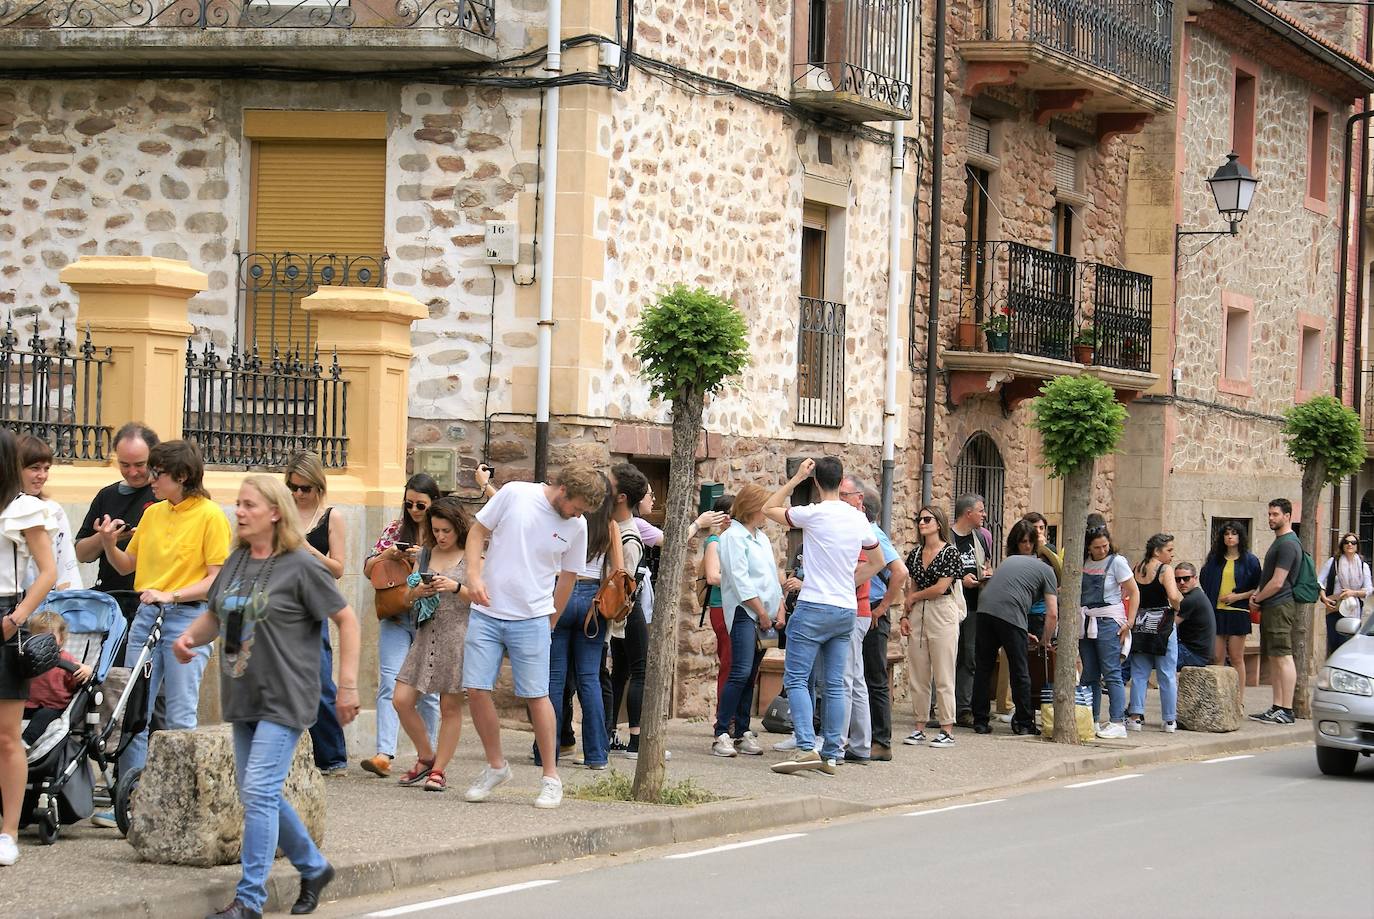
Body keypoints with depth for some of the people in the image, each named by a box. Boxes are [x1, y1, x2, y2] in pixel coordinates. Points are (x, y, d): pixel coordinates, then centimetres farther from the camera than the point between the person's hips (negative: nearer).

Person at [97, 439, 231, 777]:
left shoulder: (210, 515, -6)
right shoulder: (152, 513, 12)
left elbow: (217, 579, -11)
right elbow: (127, 566, 18)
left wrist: (170, 595, -20)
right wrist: (109, 544, -1)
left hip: (187, 618, -6)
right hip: (146, 615, 6)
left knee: (181, 718, -3)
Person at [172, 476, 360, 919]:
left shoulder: (301, 566, -11)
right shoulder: (236, 561, 9)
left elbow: (346, 620, -8)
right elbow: (215, 615, 21)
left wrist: (347, 685, -11)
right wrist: (190, 637, -2)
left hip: (284, 699, -8)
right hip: (244, 698, 8)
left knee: (259, 793, -13)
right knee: (259, 794, 14)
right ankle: (314, 868, 33)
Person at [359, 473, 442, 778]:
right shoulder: (396, 529, 9)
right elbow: (368, 570, 11)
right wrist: (387, 555, -7)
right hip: (395, 618, 2)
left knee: (429, 691, 5)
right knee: (389, 684, -12)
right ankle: (384, 754, -20)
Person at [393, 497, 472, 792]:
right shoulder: (426, 555, 13)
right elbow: (407, 598, 18)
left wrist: (455, 587, -19)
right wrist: (417, 592, -4)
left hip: (457, 636, -5)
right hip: (426, 635, 5)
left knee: (450, 707, 0)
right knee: (401, 700, 0)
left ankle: (438, 770, 8)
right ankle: (426, 757, 18)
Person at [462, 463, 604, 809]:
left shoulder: (576, 527, 0)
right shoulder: (515, 494, -6)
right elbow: (478, 531, 3)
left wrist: (550, 622, 16)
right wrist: (474, 575, -9)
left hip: (532, 620, 0)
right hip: (486, 613, 0)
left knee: (536, 696, -3)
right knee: (476, 690, -2)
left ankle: (551, 778, 8)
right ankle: (496, 766, 16)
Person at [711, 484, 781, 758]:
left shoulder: (761, 537, 19)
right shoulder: (733, 536, -7)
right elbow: (740, 580, -13)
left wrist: (779, 609, 11)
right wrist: (761, 612, -12)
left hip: (763, 615, 8)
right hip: (743, 612, -8)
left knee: (750, 676, 7)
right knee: (740, 673, -15)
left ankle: (742, 732, 9)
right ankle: (722, 734, -15)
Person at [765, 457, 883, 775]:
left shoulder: (814, 514, -11)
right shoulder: (858, 519, 8)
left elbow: (769, 509, 4)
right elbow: (877, 561, 21)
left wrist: (797, 477, 6)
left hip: (814, 608, -6)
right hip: (847, 610, 6)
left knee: (795, 679, -4)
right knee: (834, 685, 9)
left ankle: (806, 748, -17)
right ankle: (831, 754, 9)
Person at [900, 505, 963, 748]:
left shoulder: (950, 553, -6)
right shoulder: (915, 554, 13)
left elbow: (940, 588, -12)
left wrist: (914, 598, 0)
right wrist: (905, 615, 5)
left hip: (942, 615, -6)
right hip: (918, 616, 6)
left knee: (943, 676, -4)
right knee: (917, 675, 5)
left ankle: (947, 730, 0)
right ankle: (920, 727, 11)